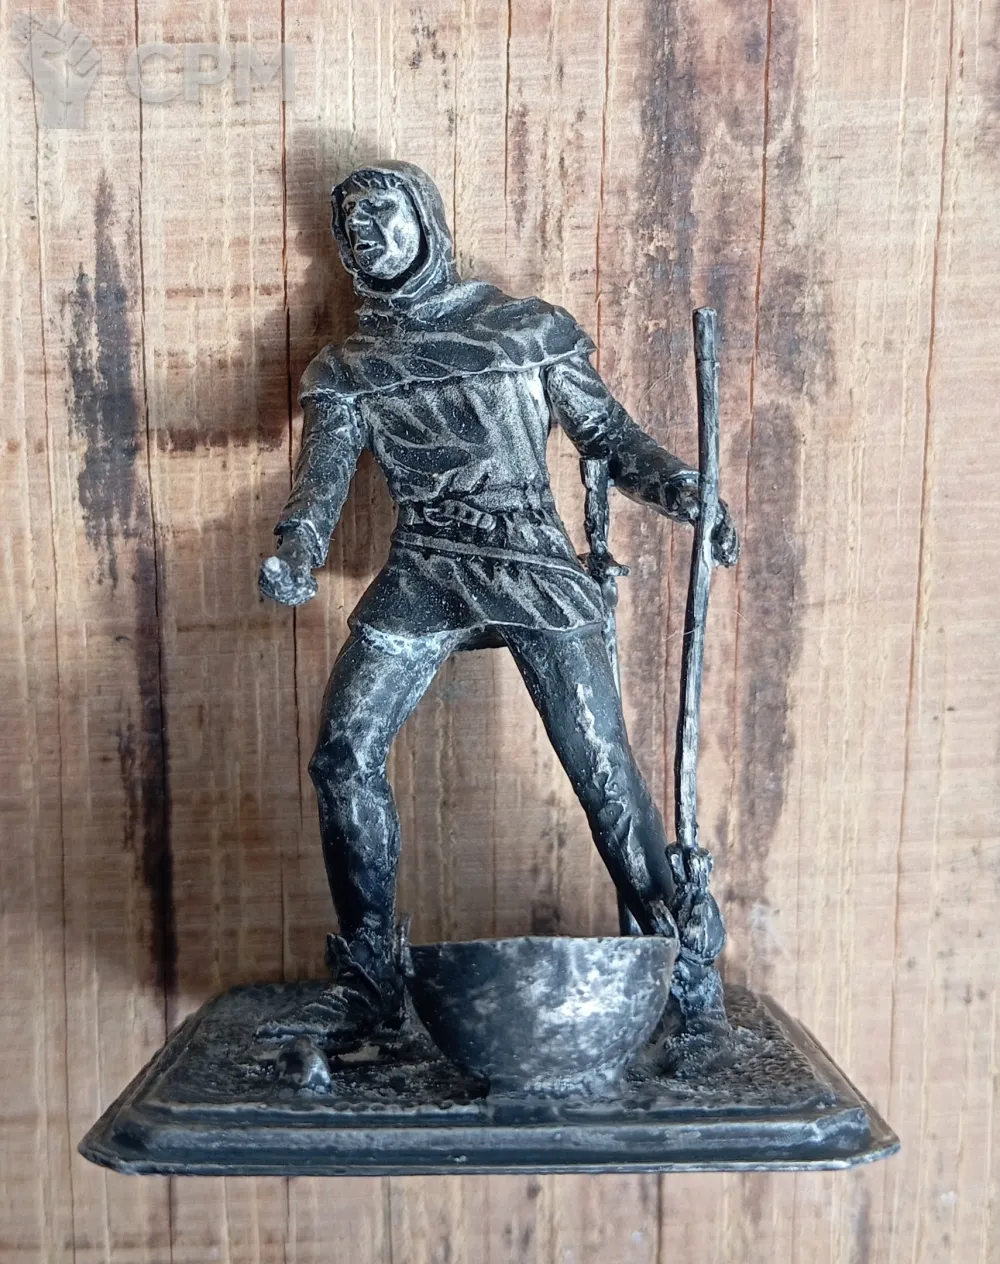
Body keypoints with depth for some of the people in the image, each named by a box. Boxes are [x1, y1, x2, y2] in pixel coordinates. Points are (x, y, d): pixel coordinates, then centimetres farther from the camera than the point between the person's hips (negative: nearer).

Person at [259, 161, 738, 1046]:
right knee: (345, 756, -12)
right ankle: (368, 980, 4)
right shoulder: (345, 370, 17)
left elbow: (608, 433, 12)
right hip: (421, 575, 2)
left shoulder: (529, 329, 14)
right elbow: (323, 476, 3)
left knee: (602, 764, -5)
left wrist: (686, 492, -6)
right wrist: (296, 551, -19)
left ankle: (683, 952, 14)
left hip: (534, 567, -1)